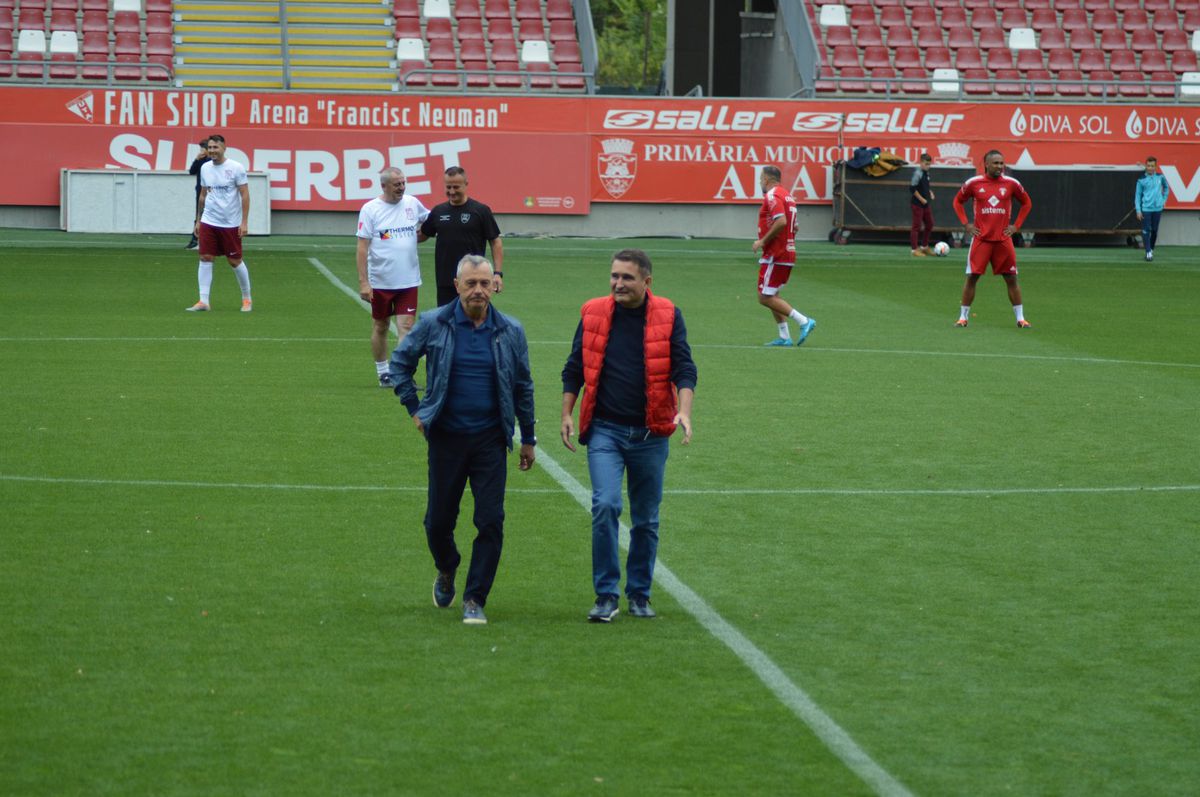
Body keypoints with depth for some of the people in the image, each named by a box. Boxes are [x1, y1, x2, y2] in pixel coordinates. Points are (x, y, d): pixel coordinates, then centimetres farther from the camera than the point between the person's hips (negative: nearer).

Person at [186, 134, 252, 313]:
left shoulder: (236, 168, -8)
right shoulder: (205, 168, 6)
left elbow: (245, 196, -7)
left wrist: (244, 222, -13)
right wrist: (199, 220, 16)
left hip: (231, 224, -4)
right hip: (208, 222, 4)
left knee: (235, 261, 3)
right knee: (205, 259, -5)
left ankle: (246, 298, 20)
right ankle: (203, 301, -3)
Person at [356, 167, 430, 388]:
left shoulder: (412, 204, 3)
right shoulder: (370, 209, -6)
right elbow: (362, 248, -8)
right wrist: (363, 282, -12)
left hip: (408, 281, 2)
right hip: (380, 282, -2)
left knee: (406, 327, -6)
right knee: (380, 327, 10)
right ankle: (382, 372, 24)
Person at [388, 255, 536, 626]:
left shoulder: (510, 331, 1)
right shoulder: (433, 324, -3)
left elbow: (523, 387, 11)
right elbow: (400, 361, 11)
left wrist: (528, 439, 14)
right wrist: (414, 408, 5)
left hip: (491, 439, 0)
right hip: (446, 438, 0)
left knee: (491, 522, -7)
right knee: (438, 521, 7)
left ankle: (475, 599, 3)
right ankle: (446, 571, 38)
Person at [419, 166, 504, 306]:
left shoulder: (481, 211, -4)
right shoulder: (438, 212, 8)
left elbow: (495, 242, -3)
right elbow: (423, 235, 19)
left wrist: (498, 273, -10)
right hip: (445, 283, 4)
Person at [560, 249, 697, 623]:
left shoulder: (668, 316, -1)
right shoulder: (593, 314, 2)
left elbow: (683, 368, -3)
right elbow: (574, 368, 11)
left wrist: (684, 411, -18)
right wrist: (567, 415, 5)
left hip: (650, 433, 1)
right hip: (604, 429, -1)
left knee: (646, 519, 9)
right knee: (605, 505, -16)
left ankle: (639, 593, 23)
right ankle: (606, 595, -8)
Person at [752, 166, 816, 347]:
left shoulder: (772, 196, -13)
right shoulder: (788, 196, 16)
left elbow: (781, 222, -26)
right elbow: (794, 227, 20)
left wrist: (762, 241, -19)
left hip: (775, 256, -10)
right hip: (788, 253, 10)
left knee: (765, 298, -7)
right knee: (771, 296, 16)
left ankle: (804, 321, -14)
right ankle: (784, 337, 10)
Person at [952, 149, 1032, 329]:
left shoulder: (1011, 183, 1)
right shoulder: (973, 183, -2)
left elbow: (1026, 203, 15)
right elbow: (958, 201, 13)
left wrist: (1016, 225, 6)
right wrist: (966, 224, 3)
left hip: (1003, 239, 1)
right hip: (981, 238, -1)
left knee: (1011, 278, 2)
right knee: (972, 277, -1)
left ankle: (1020, 318, 9)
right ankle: (963, 317, 9)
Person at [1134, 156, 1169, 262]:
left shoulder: (1160, 177, 3)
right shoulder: (1141, 180, -3)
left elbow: (1166, 188, 21)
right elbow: (1137, 195, 0)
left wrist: (1164, 200, 11)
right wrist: (1138, 210, -5)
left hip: (1157, 208, 2)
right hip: (1146, 209, -2)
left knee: (1154, 230, 8)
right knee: (1146, 231, -7)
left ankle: (1151, 249, 24)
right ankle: (1148, 253, -7)